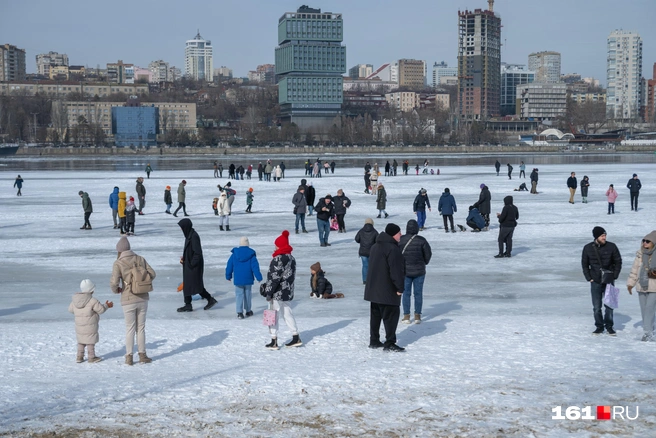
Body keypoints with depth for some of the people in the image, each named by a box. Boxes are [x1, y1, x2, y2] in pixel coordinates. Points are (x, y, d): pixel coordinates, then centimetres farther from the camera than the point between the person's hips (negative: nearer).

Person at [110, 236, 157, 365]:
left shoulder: (118, 263, -10)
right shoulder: (140, 259, 1)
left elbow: (114, 282, -19)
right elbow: (152, 274, 3)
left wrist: (116, 290, 3)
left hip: (128, 300, -3)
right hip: (143, 298, 3)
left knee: (130, 328, 9)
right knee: (141, 328, 14)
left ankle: (129, 357, 14)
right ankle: (142, 355, 19)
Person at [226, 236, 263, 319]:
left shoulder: (234, 254, -3)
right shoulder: (251, 254, -7)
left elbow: (229, 266, 3)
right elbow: (255, 267, -9)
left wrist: (228, 276, 15)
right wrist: (259, 277, -4)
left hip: (238, 279, 0)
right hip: (248, 279, 0)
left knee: (239, 295, 3)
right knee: (247, 295, 14)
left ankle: (240, 312, -8)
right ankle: (248, 311, 24)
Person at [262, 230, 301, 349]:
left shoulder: (279, 259, -19)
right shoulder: (291, 258, 10)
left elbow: (274, 277, -20)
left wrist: (268, 292, -15)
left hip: (278, 293, -9)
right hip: (288, 292, 9)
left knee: (273, 316, -1)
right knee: (287, 314, 17)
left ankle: (274, 342, 2)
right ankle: (296, 338, 19)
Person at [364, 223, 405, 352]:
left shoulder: (375, 247, 14)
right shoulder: (393, 249, -17)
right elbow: (396, 270, -21)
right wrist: (400, 287, -15)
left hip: (373, 290, 9)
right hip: (388, 291, -9)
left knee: (375, 315, 14)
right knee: (391, 315, -5)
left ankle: (374, 340, 18)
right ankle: (390, 343, -7)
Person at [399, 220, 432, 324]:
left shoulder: (400, 240, -8)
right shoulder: (421, 240, -10)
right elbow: (428, 253, -4)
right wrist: (425, 262, 16)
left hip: (405, 271, 0)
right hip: (419, 271, 0)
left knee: (406, 293, 8)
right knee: (418, 293, 8)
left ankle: (406, 316, 10)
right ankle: (417, 316, 11)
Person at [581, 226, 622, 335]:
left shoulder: (611, 246, -4)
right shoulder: (588, 248, 0)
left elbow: (618, 261, 5)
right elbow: (584, 264, 9)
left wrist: (614, 276, -1)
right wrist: (589, 278, 1)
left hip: (609, 281, -1)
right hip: (595, 281, 1)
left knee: (609, 305, 2)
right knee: (596, 307, 3)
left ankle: (609, 326, 15)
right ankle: (599, 326, 14)